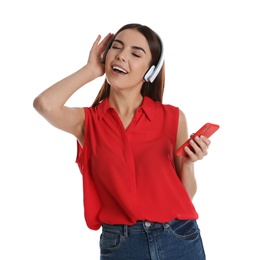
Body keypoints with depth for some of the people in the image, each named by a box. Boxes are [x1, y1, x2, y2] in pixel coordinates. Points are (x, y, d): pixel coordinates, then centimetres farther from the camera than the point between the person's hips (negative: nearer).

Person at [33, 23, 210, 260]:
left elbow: (185, 195, 4)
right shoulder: (88, 120, -1)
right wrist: (91, 70, -9)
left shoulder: (172, 117, -2)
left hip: (179, 240, 1)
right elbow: (44, 104, -24)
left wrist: (188, 162, -16)